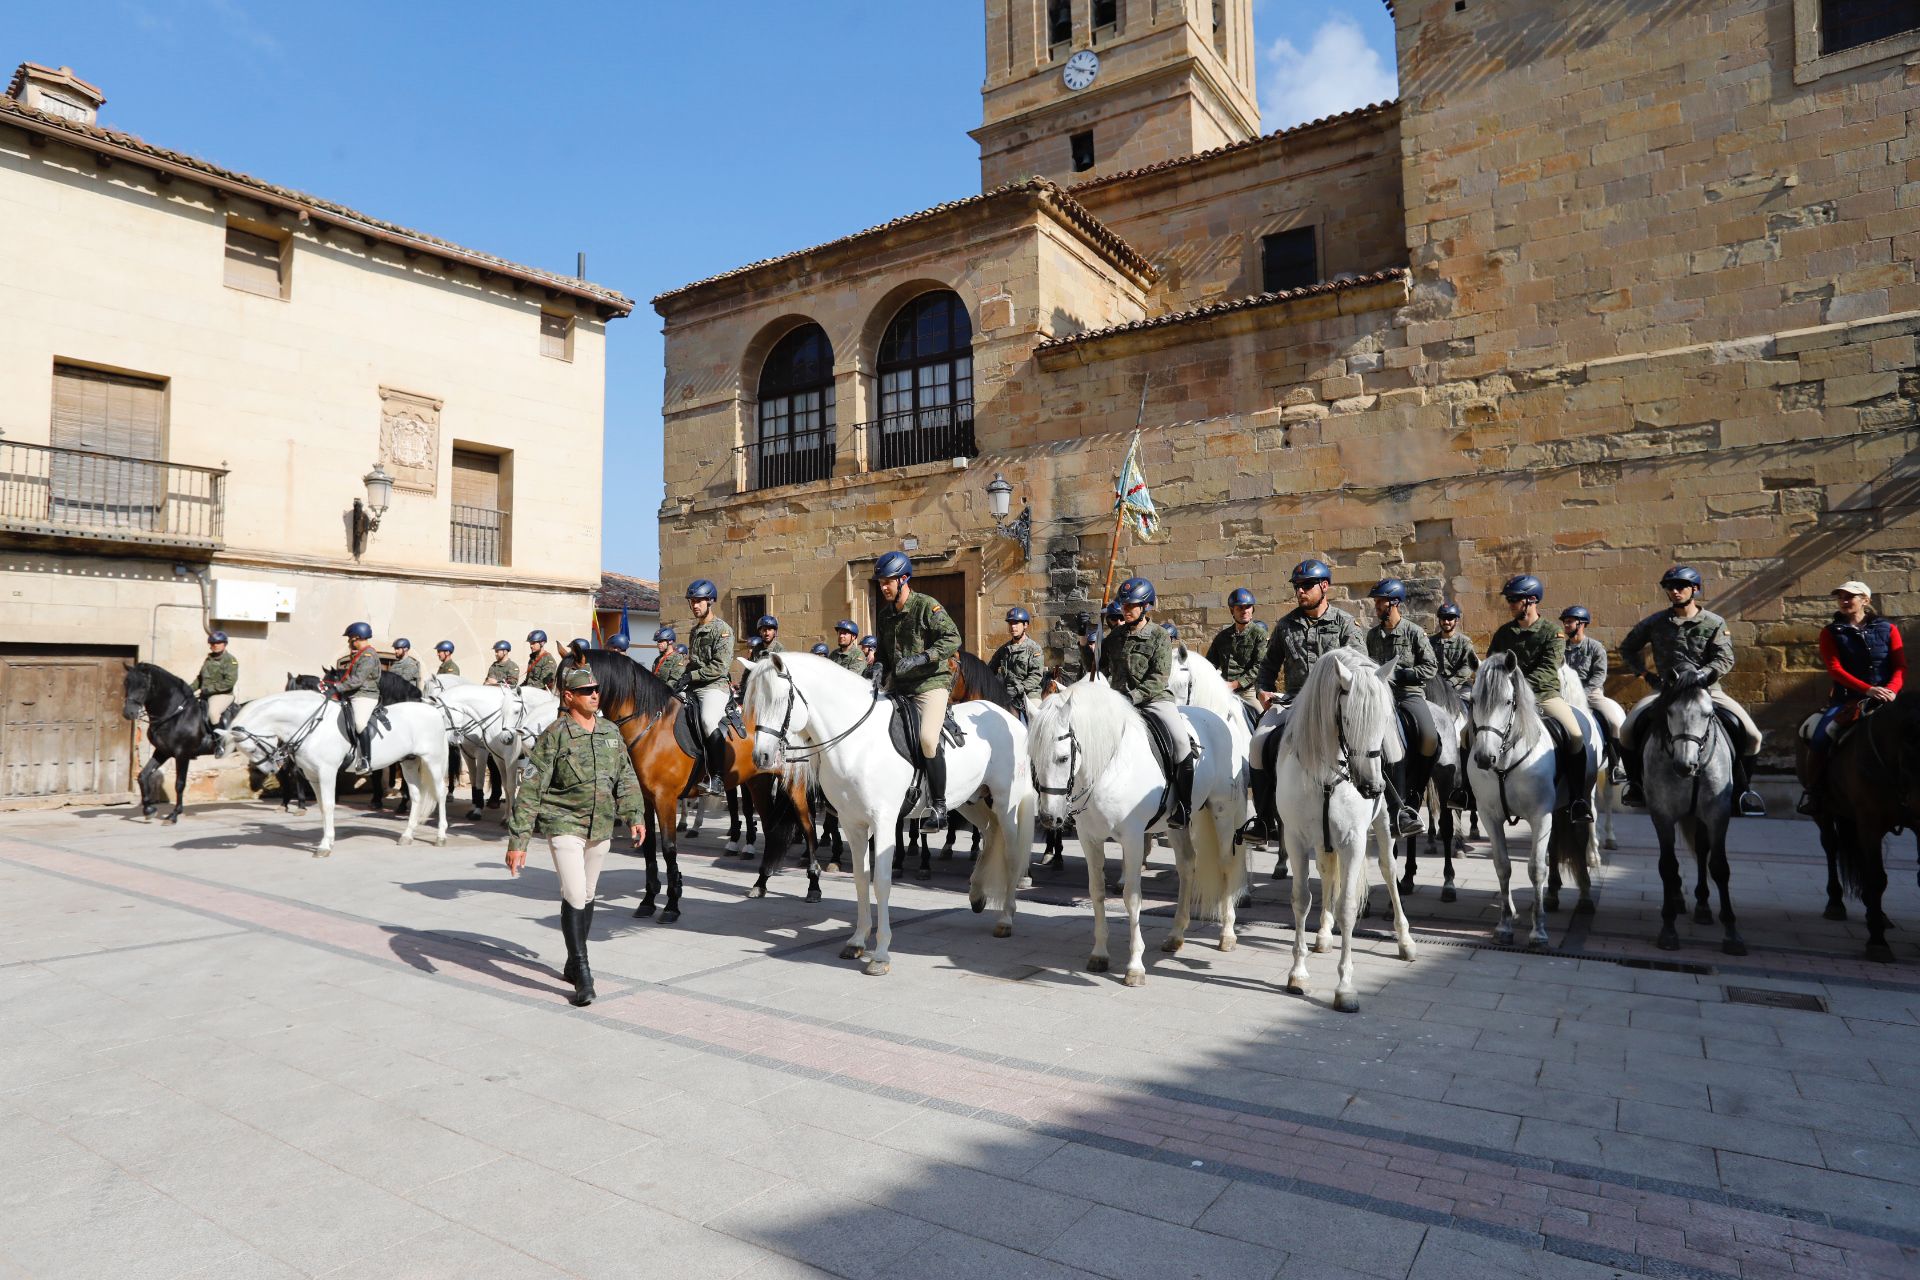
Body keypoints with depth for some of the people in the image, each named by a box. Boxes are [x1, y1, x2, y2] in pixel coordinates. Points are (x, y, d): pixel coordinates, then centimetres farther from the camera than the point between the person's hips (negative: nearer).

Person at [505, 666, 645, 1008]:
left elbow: (626, 778, 12)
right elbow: (530, 791, -11)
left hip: (601, 827, 5)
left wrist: (633, 816, 0)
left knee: (587, 896, 15)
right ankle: (583, 978, -2)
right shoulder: (554, 735, -11)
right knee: (574, 896, -11)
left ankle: (574, 963, 32)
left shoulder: (611, 732, 5)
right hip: (564, 825, -5)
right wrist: (517, 841, -14)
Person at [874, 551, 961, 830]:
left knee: (927, 738, -24)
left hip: (930, 683, -8)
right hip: (899, 688, 8)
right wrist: (879, 667, 4)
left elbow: (953, 639, -16)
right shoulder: (886, 613, 15)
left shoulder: (927, 605, -7)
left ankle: (939, 807, -16)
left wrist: (920, 658, -24)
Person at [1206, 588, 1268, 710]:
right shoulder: (1222, 636, 16)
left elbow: (1259, 667, -10)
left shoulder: (1259, 634, -1)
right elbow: (1211, 663, 19)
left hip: (1248, 691, -4)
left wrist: (1234, 684, -16)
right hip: (1223, 691, 4)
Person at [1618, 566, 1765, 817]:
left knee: (1751, 735, -17)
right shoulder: (1655, 623, 5)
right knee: (1627, 730, -23)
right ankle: (1635, 782, -3)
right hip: (1666, 689, 0)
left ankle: (1743, 789, 4)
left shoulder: (1715, 623, 3)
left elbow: (1725, 659, -7)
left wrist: (1703, 674, -25)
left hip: (1707, 689, 0)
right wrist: (1645, 674, 3)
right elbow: (1628, 648, 15)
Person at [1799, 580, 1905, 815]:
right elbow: (1835, 668, -6)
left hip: (1885, 698, 2)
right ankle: (1812, 790, -11)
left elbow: (1900, 667, 3)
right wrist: (1868, 689, -20)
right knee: (1820, 737, -24)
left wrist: (1891, 690, -18)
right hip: (1847, 699, -1)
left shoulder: (1888, 629, 10)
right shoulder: (1831, 632, 6)